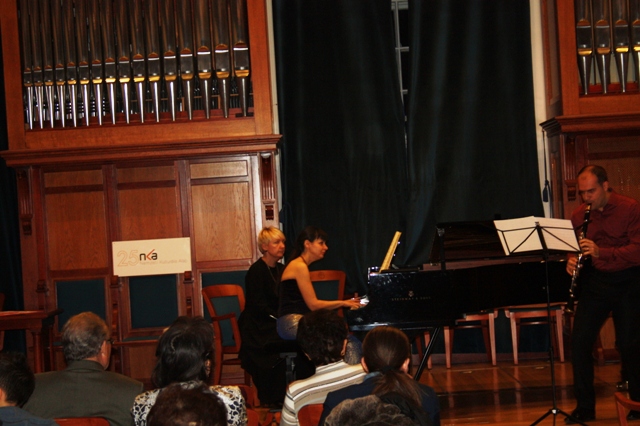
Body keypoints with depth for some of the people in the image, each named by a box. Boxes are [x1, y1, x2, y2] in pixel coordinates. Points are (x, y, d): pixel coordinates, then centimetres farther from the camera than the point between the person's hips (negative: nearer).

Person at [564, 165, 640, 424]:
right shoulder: (579, 215, 3)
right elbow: (573, 248, 14)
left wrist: (601, 252, -31)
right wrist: (572, 261, -10)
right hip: (595, 282, 4)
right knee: (579, 341, -3)